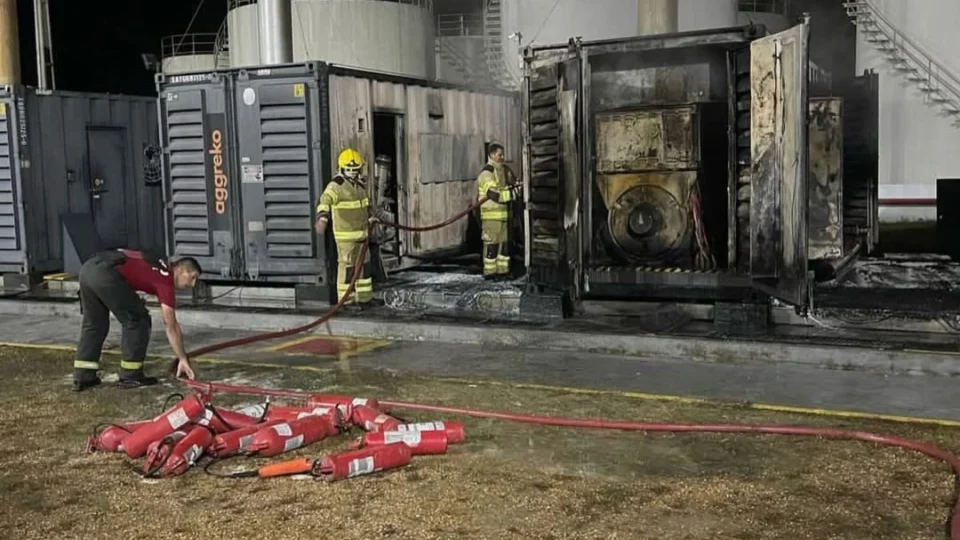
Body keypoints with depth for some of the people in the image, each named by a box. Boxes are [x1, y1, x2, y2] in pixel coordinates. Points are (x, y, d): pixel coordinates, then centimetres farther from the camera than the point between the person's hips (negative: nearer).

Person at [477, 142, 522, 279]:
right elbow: (495, 195, -22)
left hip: (503, 213, 8)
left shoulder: (504, 170, 14)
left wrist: (516, 187, 4)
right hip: (491, 215, -8)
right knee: (491, 243, -4)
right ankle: (489, 272, 2)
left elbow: (507, 188, 25)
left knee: (504, 242, 11)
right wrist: (514, 192, -23)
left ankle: (503, 270, 19)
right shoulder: (486, 173, -14)